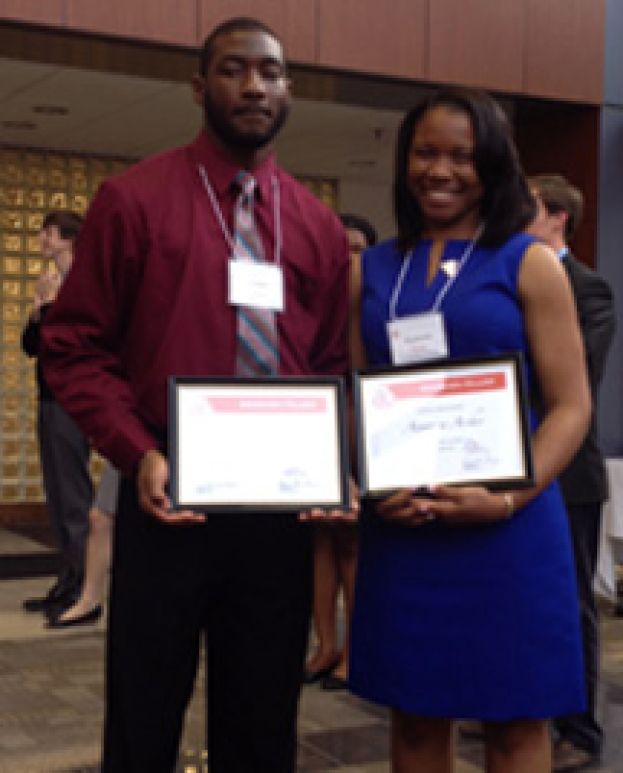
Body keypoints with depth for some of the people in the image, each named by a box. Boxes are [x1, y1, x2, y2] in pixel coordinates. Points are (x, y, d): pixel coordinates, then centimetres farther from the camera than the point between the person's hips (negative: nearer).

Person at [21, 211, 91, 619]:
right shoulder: (54, 286, 16)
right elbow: (31, 345, 15)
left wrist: (51, 303, -12)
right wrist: (39, 308, -1)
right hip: (51, 399, 9)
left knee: (75, 498, -7)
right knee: (59, 498, 12)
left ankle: (83, 590, -3)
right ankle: (67, 584, 19)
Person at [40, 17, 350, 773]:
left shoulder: (320, 226, 10)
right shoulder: (132, 200, -3)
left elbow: (332, 370, 13)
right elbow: (76, 348, -4)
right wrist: (138, 455, -17)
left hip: (281, 509, 4)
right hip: (168, 502, -3)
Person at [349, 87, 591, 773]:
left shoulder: (528, 263, -1)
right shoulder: (373, 270, 10)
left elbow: (571, 406, -5)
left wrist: (509, 498, -18)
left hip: (506, 529, -3)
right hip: (399, 528, 3)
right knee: (415, 715, 12)